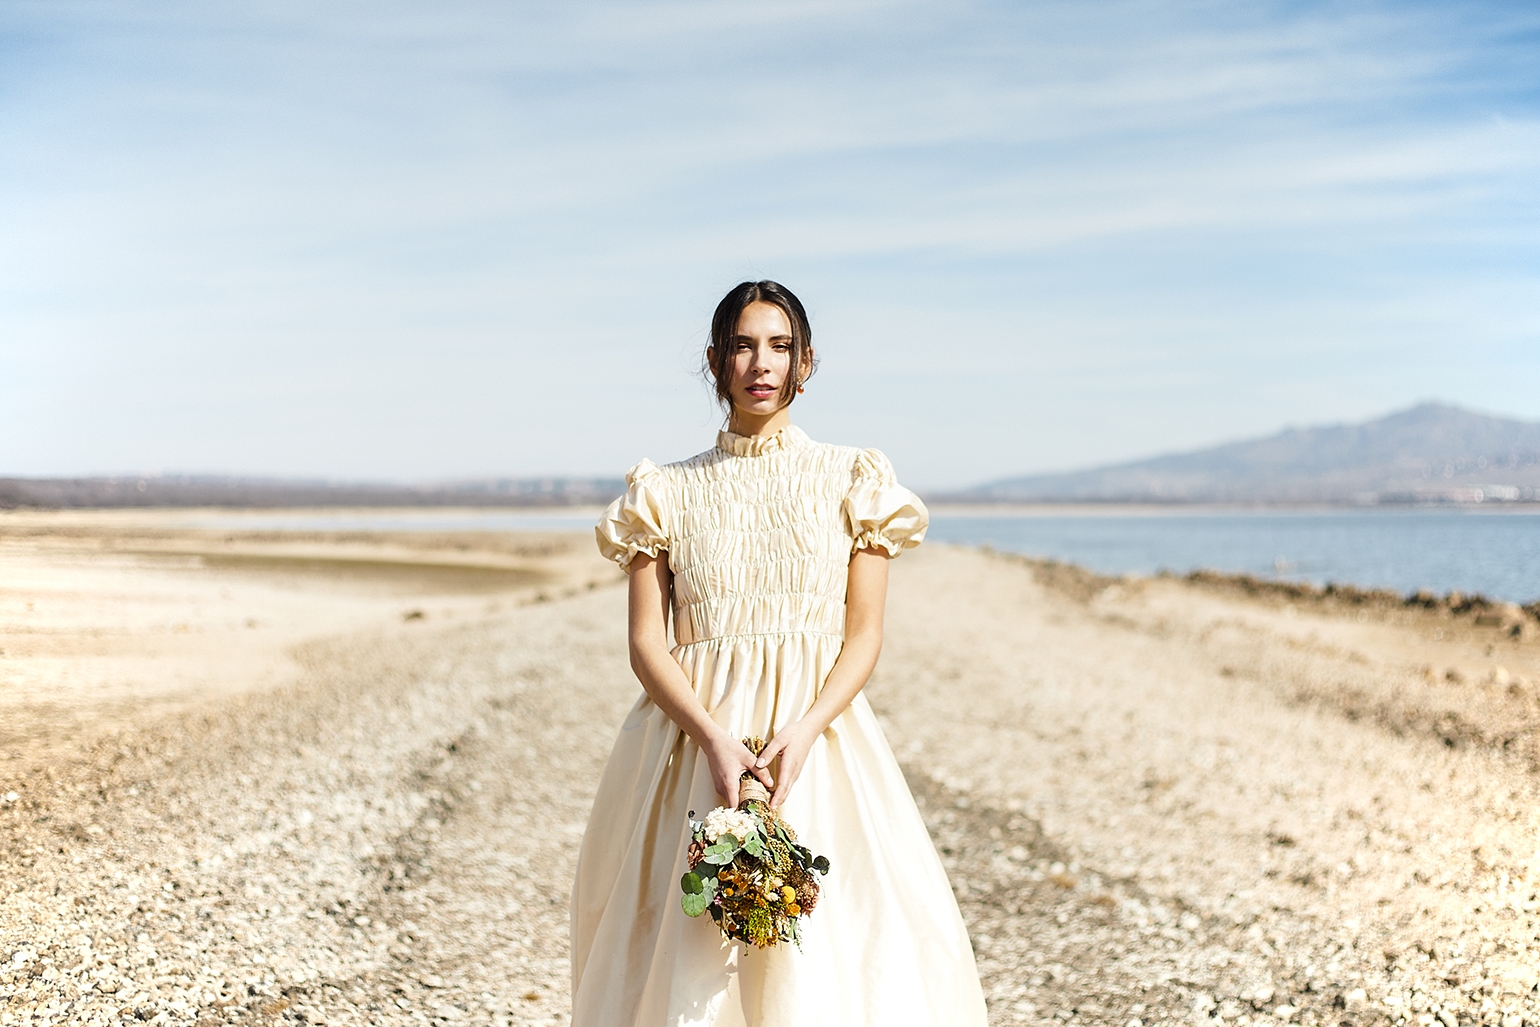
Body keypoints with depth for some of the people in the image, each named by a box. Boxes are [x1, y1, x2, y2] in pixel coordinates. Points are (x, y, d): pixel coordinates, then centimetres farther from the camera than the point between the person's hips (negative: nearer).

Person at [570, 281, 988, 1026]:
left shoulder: (852, 482, 6)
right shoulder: (668, 493, 8)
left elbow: (865, 635, 2)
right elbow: (647, 640, 2)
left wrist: (803, 733, -15)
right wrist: (713, 739, -15)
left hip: (820, 733, 0)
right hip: (696, 730, 1)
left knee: (831, 946, -7)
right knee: (685, 956, -3)